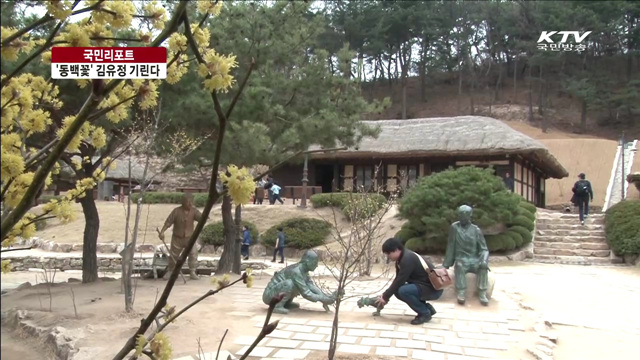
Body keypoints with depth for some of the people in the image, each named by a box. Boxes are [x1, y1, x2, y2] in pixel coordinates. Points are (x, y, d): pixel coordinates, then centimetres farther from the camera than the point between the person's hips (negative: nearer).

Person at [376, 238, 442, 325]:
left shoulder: (408, 259, -24)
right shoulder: (402, 258, 6)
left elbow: (399, 281, -23)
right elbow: (398, 279, 12)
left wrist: (385, 297, -14)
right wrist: (385, 294, 3)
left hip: (433, 288, -10)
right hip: (423, 285, 10)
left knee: (403, 291, -27)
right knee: (398, 290, 5)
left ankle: (425, 313, -8)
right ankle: (426, 308, 10)